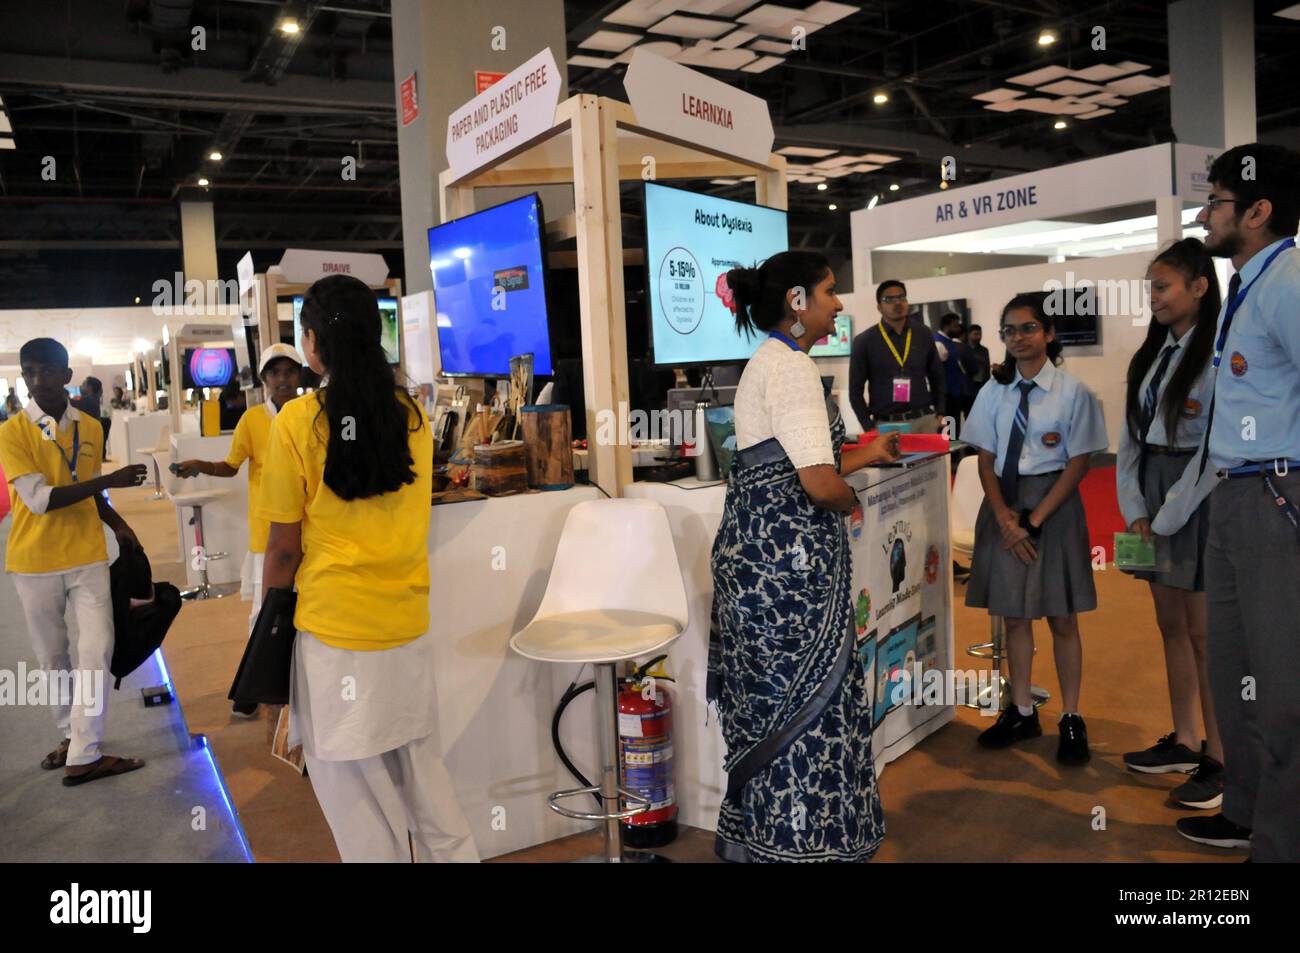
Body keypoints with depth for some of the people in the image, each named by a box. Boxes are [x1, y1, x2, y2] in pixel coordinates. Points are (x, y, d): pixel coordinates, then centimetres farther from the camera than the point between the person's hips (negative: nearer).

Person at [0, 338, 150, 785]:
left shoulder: (91, 428, 4)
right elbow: (40, 499, -19)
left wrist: (117, 523, 3)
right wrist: (110, 480, -24)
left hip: (87, 557, 3)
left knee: (96, 650, -4)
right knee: (53, 658, 11)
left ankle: (83, 755, 2)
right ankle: (72, 736, 30)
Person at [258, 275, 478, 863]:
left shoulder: (298, 420, -11)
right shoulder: (412, 416, 1)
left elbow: (283, 548, -7)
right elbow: (408, 517, 7)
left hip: (336, 634, -5)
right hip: (410, 627, 5)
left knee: (357, 794, 9)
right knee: (422, 773, 19)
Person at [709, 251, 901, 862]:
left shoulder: (769, 360, 17)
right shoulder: (791, 365, -15)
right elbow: (819, 484, -22)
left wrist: (865, 455, 27)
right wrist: (851, 502, 0)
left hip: (758, 550, 10)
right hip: (787, 557, -10)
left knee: (773, 702, 16)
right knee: (805, 704, 0)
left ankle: (755, 834, 28)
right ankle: (802, 842, 12)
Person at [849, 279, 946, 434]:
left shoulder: (923, 334, 9)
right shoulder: (864, 341, 0)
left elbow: (937, 376, 17)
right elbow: (856, 389, 2)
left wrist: (940, 412, 6)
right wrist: (869, 427, -6)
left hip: (924, 420, 3)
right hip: (885, 424, -2)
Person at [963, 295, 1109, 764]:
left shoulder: (1072, 391, -7)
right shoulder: (994, 391, 3)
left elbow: (1078, 464, -8)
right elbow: (986, 461, 4)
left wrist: (1033, 519, -12)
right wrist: (1005, 519, -9)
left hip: (1053, 502, -3)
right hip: (1003, 502, 3)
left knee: (1061, 617, 6)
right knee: (1013, 614, 10)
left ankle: (1071, 719, 20)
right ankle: (1021, 712, 25)